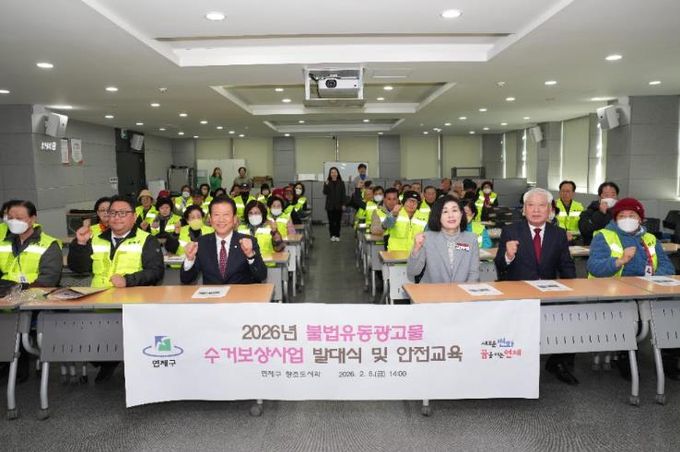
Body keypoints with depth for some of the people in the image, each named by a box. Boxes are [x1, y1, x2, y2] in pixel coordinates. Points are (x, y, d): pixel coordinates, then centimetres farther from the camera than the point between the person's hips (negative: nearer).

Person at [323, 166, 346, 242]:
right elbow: (325, 192, -6)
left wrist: (343, 204, -2)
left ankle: (337, 235, 10)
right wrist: (326, 185, -21)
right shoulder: (327, 183, 3)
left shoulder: (341, 183, 4)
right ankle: (332, 235, 10)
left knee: (338, 221, 2)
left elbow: (343, 194, 3)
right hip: (330, 205, 0)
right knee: (331, 221, 1)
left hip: (338, 205, 0)